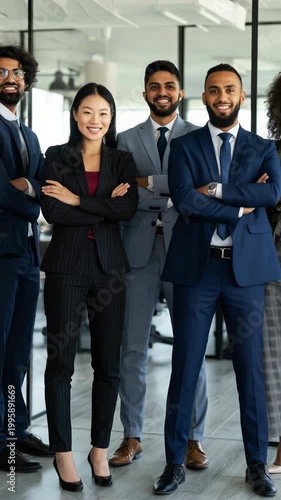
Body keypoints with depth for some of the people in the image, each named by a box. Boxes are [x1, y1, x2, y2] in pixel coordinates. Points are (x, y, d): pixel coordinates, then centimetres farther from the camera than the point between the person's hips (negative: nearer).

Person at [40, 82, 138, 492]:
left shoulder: (122, 161, 8)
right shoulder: (56, 157, 3)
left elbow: (129, 207, -10)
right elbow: (52, 211, -11)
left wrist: (78, 201, -13)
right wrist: (105, 205, -10)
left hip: (109, 267, 2)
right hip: (66, 266, -2)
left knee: (108, 365, 6)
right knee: (60, 361, 1)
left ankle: (100, 449, 20)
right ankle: (63, 453, 12)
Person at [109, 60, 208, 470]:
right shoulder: (127, 140, 13)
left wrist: (147, 183, -10)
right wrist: (174, 192, -6)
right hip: (139, 249, 2)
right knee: (133, 348, 4)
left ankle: (193, 438, 11)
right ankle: (132, 436, 14)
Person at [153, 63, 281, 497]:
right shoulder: (184, 147, 6)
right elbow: (185, 201, -10)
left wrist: (216, 190, -13)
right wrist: (241, 206, -9)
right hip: (196, 267, 0)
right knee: (185, 368, 3)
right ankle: (175, 462, 14)